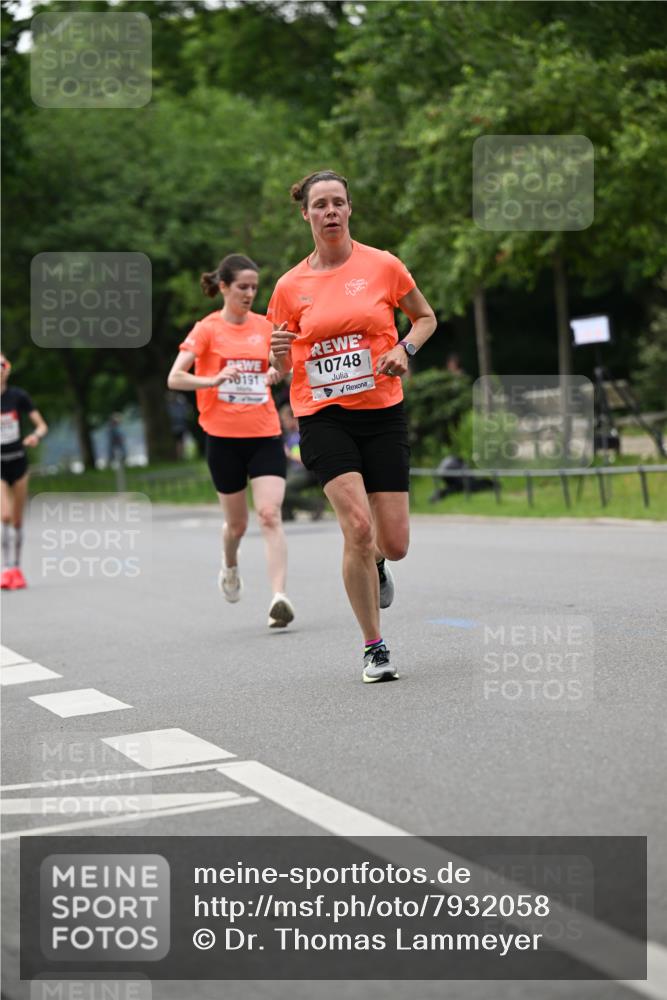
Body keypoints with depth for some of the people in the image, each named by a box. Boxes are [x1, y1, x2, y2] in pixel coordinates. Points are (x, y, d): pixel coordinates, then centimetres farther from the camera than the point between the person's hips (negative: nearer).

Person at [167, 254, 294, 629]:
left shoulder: (264, 326, 7)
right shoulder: (208, 328, -3)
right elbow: (175, 378, -11)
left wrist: (276, 372, 0)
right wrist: (213, 380, -28)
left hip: (265, 434, 2)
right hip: (224, 436, -2)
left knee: (271, 515, -15)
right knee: (237, 522, 11)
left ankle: (280, 597, -22)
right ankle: (230, 568, 44)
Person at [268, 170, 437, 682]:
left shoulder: (383, 265, 0)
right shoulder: (291, 285, 2)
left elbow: (426, 318, 14)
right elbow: (280, 368, 9)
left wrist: (404, 350, -5)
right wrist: (279, 354, -14)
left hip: (382, 413, 1)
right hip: (324, 418, -1)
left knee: (394, 542, -2)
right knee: (358, 526, -19)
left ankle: (374, 561, 39)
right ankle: (374, 648, -3)